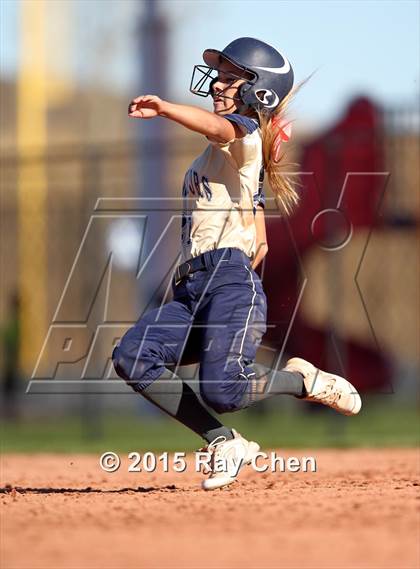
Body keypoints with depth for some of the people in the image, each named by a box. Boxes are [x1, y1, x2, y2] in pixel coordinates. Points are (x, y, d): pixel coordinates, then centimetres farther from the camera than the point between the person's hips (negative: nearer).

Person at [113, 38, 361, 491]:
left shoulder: (244, 134, 3)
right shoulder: (213, 155, 30)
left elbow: (218, 126, -26)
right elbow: (260, 244, 32)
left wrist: (163, 108, -42)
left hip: (231, 280, -9)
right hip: (190, 290, 9)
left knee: (222, 390, -28)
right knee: (132, 358, -16)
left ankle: (301, 379, 4)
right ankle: (223, 442, -9)